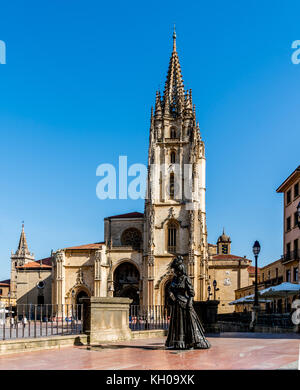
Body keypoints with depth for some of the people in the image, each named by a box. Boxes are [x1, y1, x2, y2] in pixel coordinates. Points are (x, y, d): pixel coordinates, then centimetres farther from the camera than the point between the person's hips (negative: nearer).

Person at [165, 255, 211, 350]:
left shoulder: (186, 279, -8)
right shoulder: (174, 279, 11)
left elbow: (191, 292, -10)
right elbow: (170, 289, 16)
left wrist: (189, 303, -19)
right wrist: (171, 294, -7)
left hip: (184, 303, -7)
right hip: (175, 304, 7)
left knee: (187, 322, -6)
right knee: (176, 322, 9)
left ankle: (192, 342, -2)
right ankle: (176, 343, 16)